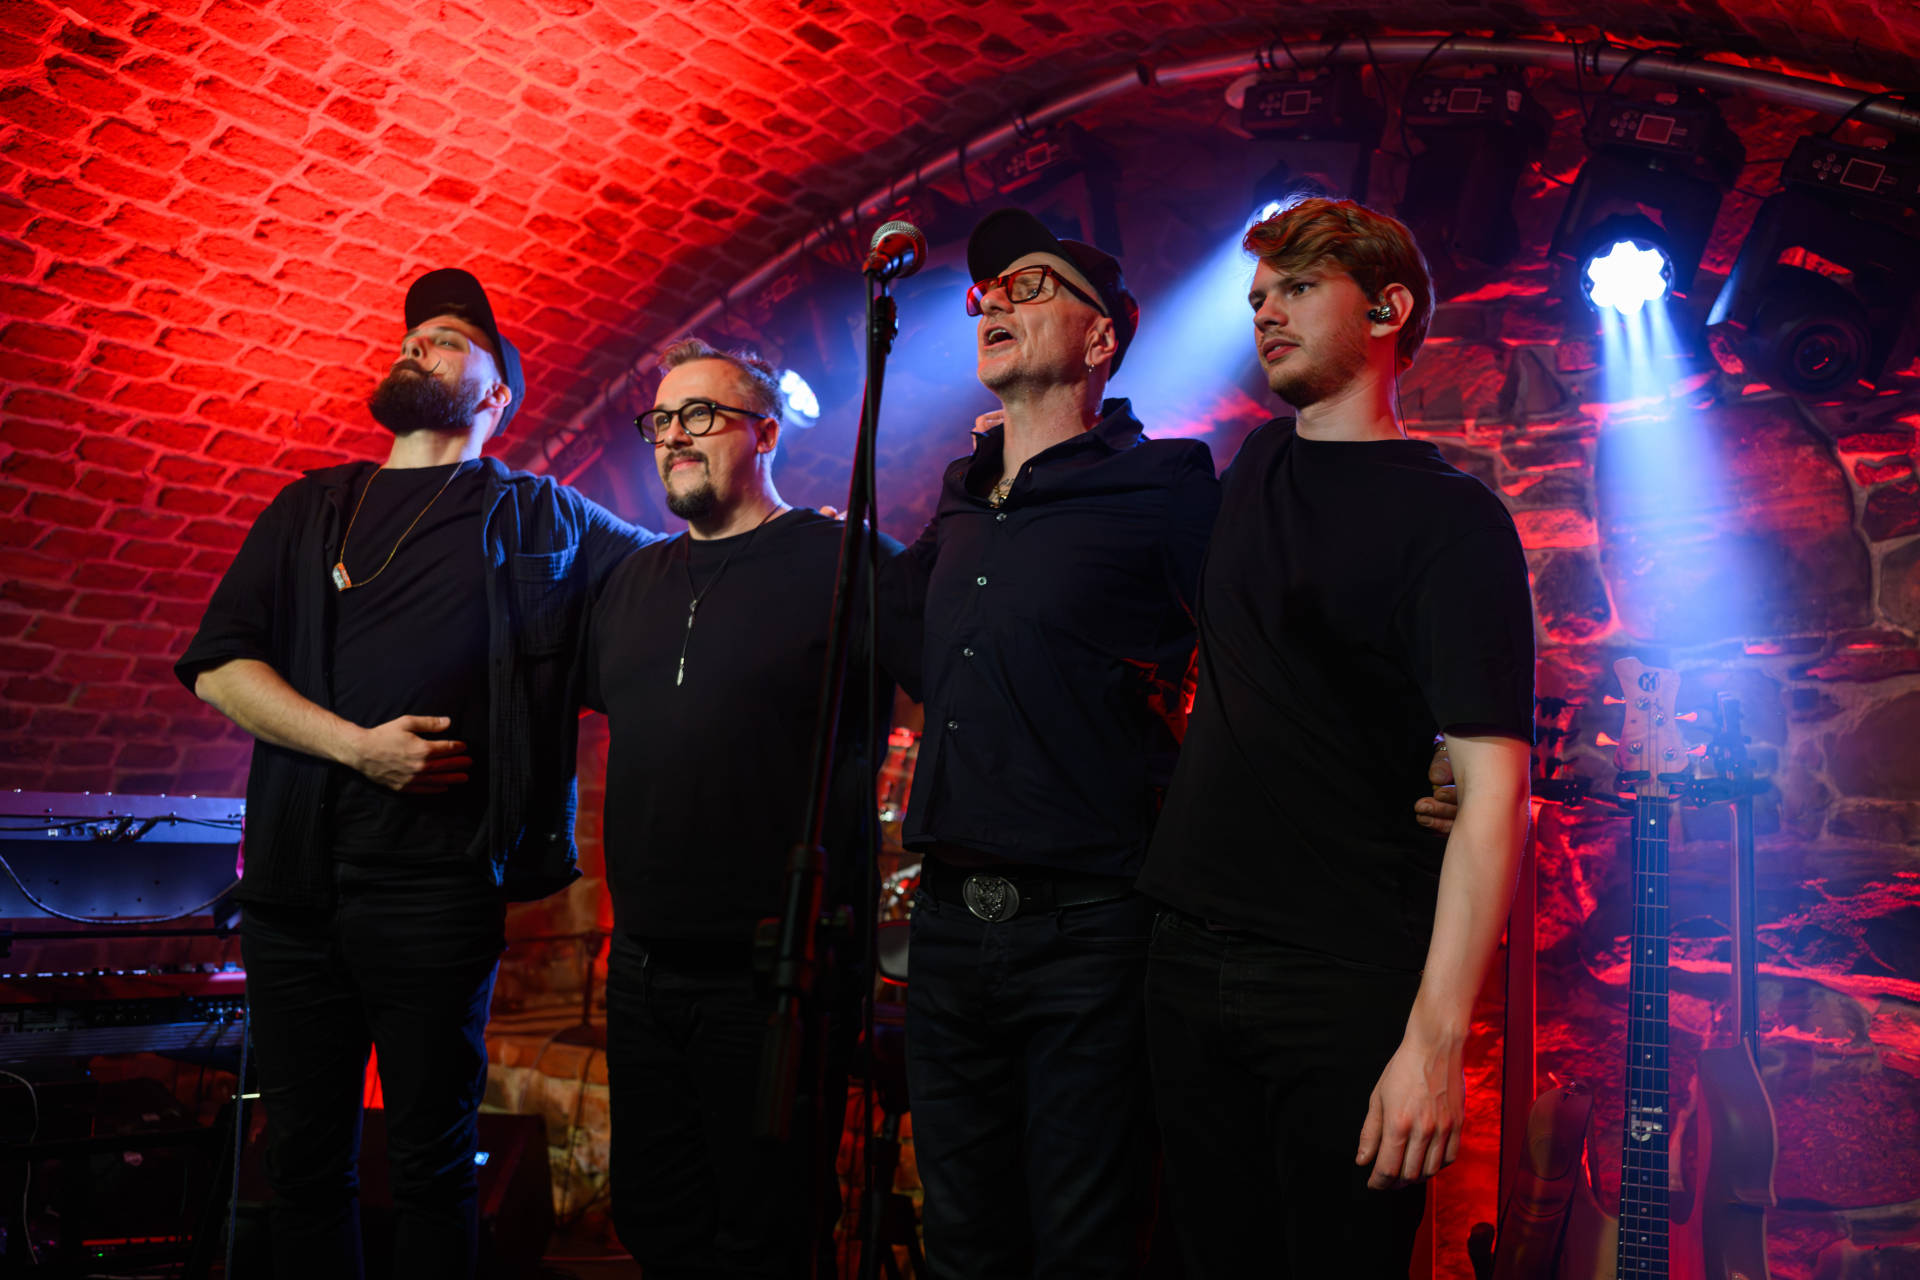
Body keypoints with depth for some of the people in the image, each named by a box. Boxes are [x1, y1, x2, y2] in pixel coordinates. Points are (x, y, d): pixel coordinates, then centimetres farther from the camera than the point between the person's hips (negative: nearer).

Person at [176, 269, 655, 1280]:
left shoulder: (538, 520, 9)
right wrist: (357, 745, -8)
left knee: (433, 1158, 4)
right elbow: (217, 665, 7)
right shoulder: (310, 510, 16)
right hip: (293, 877, 3)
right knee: (302, 1157, 10)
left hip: (436, 884, -3)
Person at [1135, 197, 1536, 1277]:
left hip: (1350, 986, -6)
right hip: (1191, 960, 6)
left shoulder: (1452, 519, -9)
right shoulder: (1255, 468, 12)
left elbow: (1491, 788, -17)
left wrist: (1435, 1038, -24)